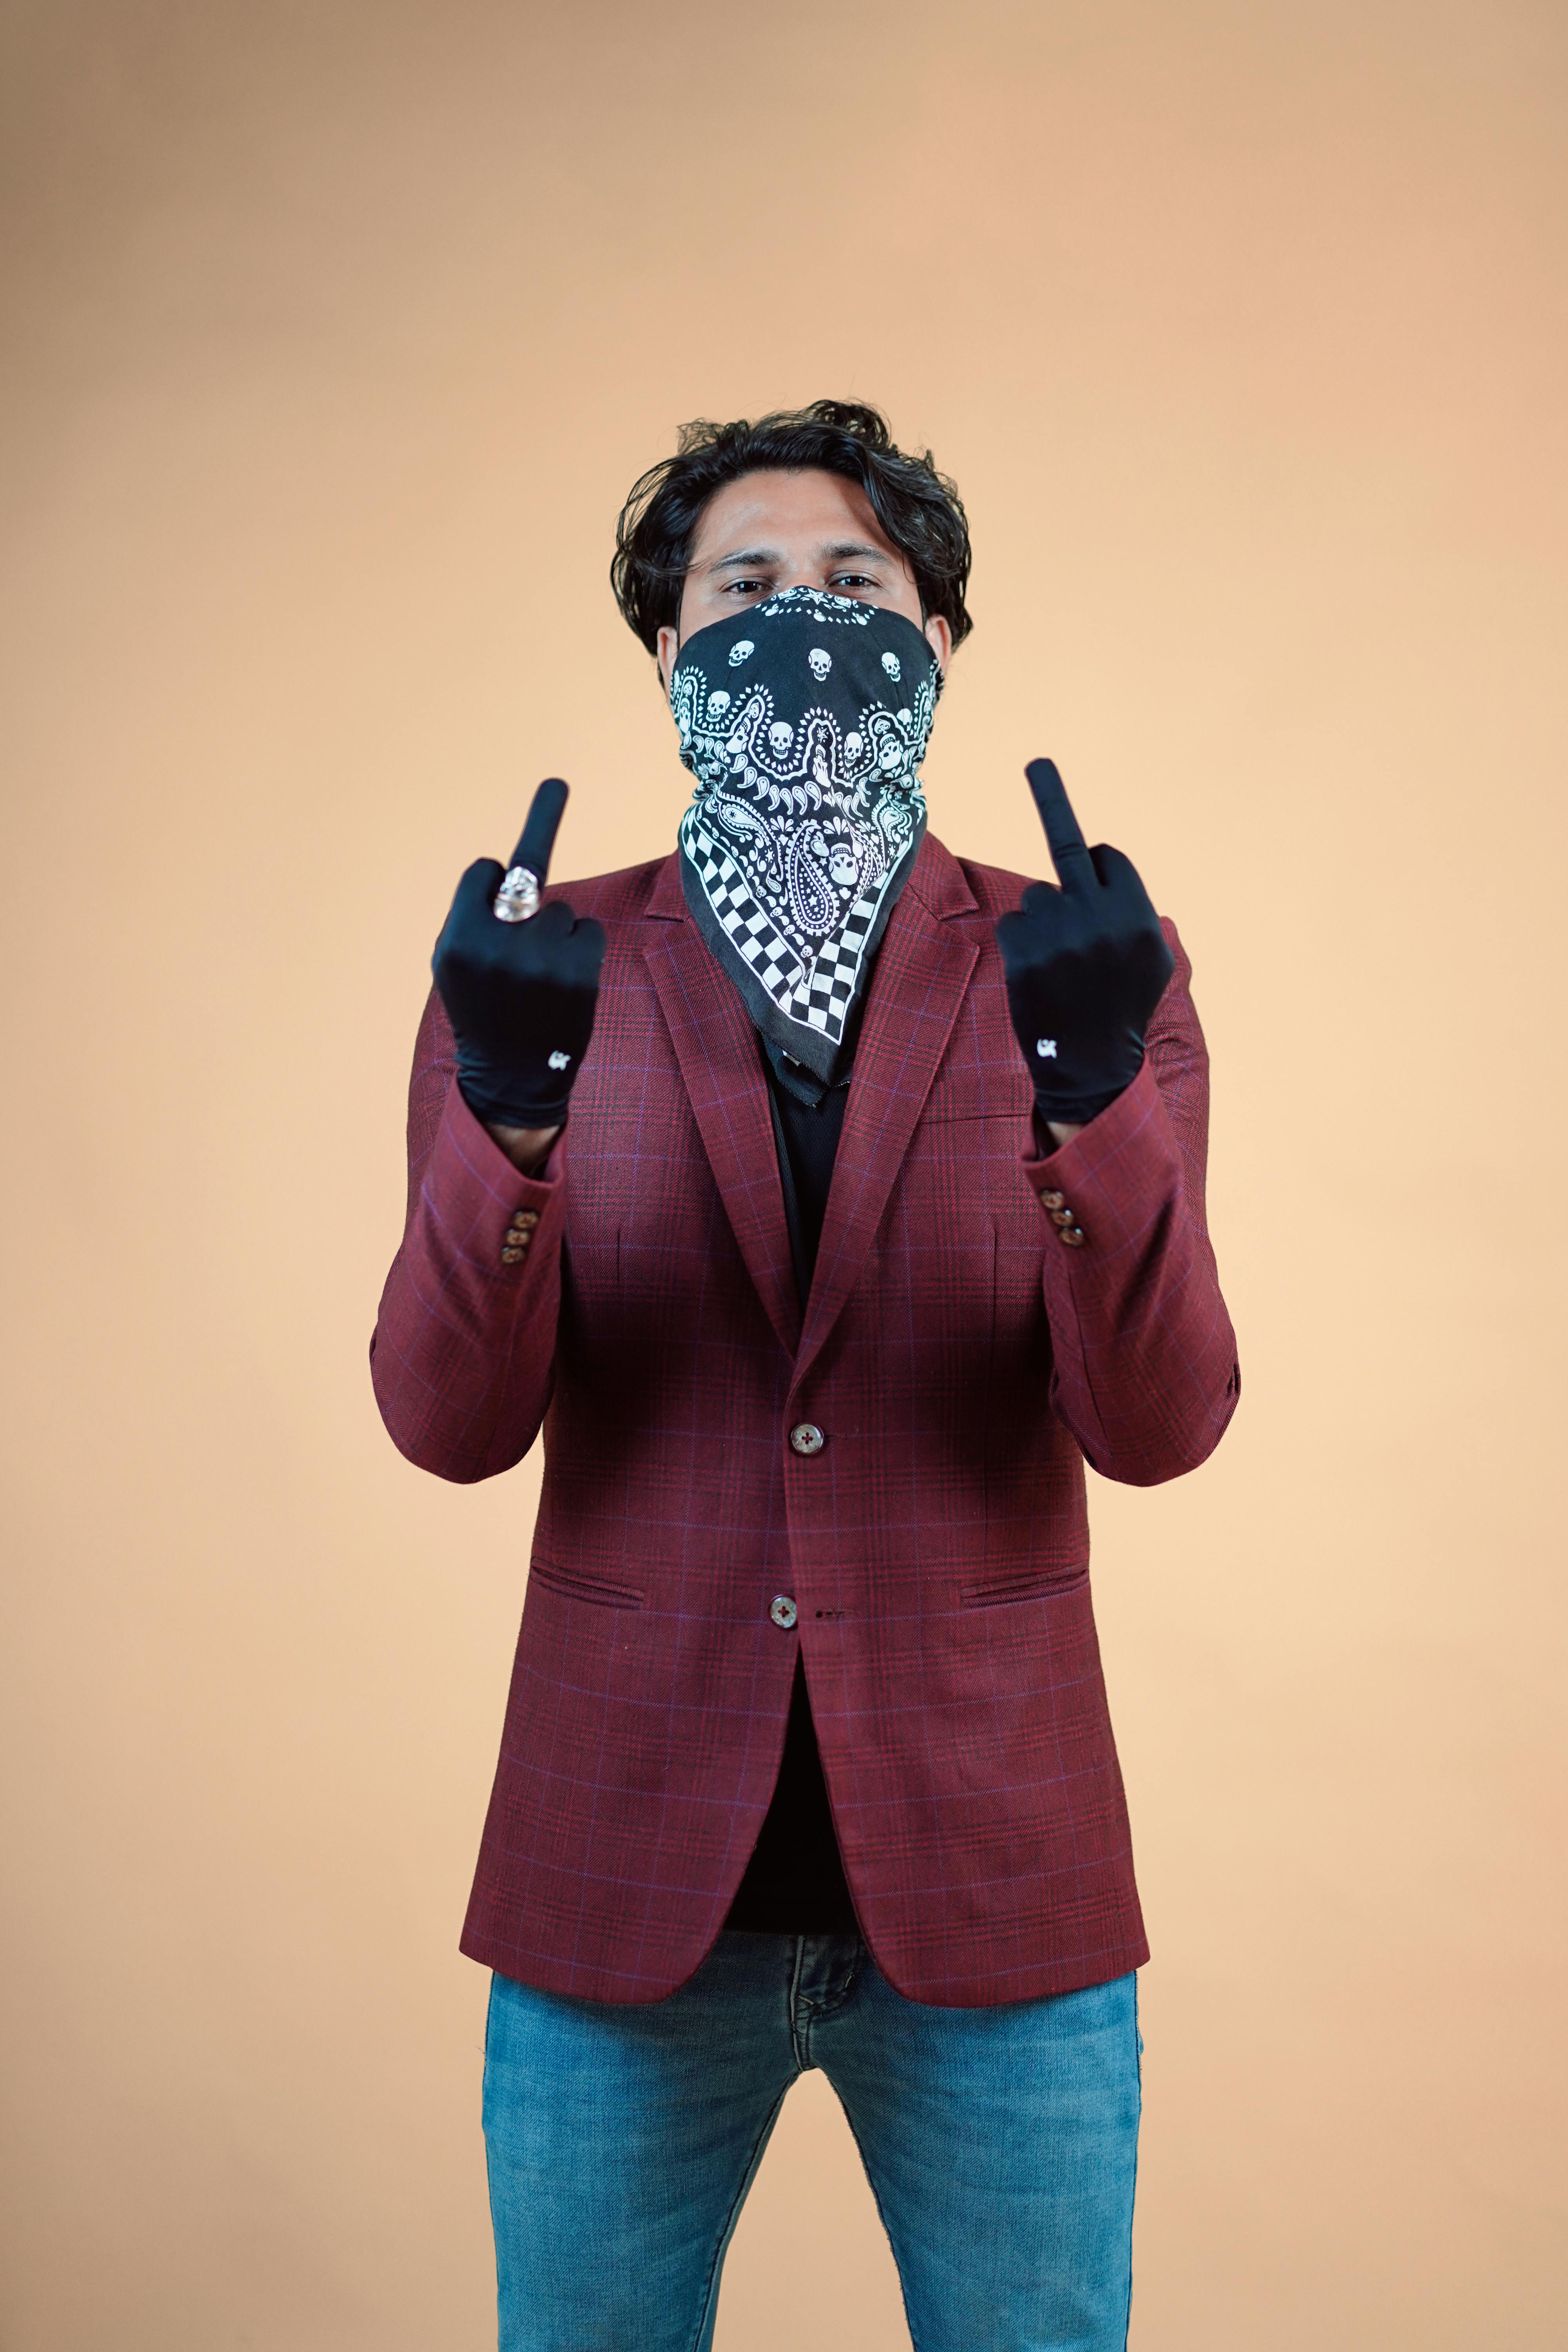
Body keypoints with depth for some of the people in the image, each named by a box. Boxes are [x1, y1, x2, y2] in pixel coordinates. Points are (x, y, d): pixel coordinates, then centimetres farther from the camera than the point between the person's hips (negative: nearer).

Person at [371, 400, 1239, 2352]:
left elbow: (1158, 1425, -11)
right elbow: (451, 1423, -9)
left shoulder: (1086, 965, -1)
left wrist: (1090, 1100, -28)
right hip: (626, 1881, 1)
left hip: (989, 1883, 0)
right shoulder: (542, 967, 0)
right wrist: (511, 1116, -26)